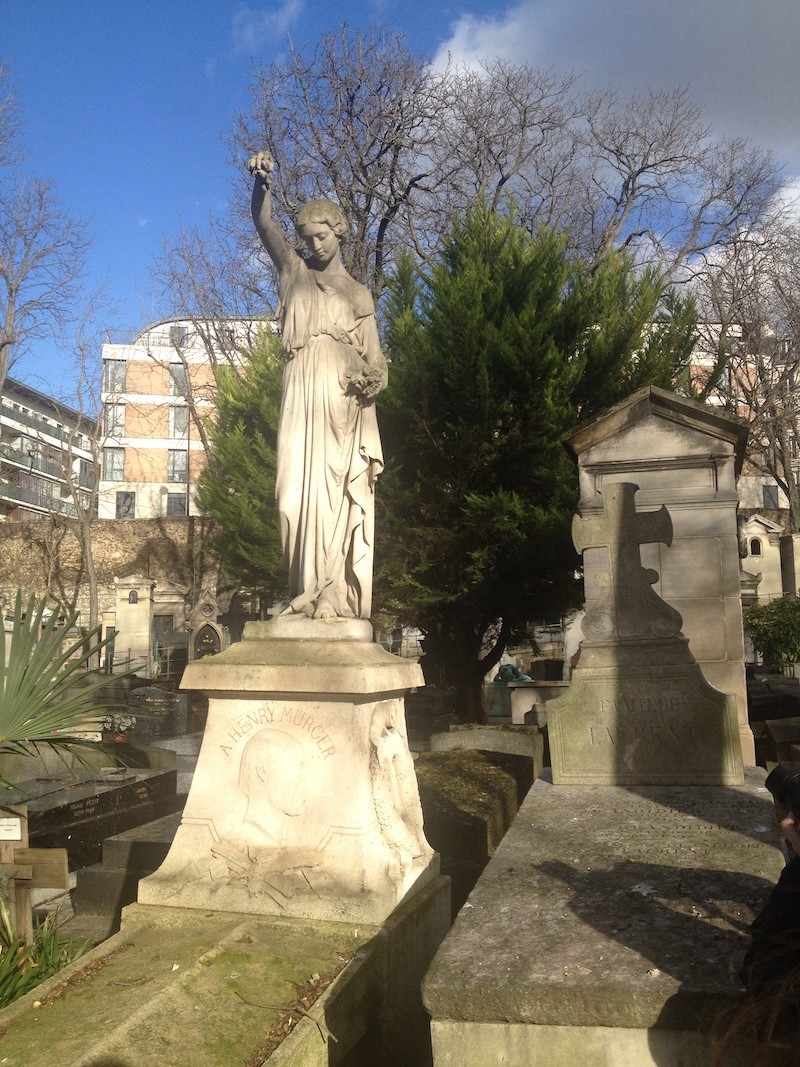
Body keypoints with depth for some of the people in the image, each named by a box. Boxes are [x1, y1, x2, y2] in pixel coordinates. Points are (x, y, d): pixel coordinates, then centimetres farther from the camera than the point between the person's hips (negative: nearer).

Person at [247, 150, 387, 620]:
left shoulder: (359, 294, 21)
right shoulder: (295, 273, 22)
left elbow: (374, 356, 12)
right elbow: (265, 223, 8)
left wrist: (373, 380, -10)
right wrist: (263, 182, -11)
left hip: (345, 398, -1)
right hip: (303, 392, 1)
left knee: (340, 493, -11)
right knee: (302, 487, -8)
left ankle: (333, 594, -16)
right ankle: (309, 591, -8)